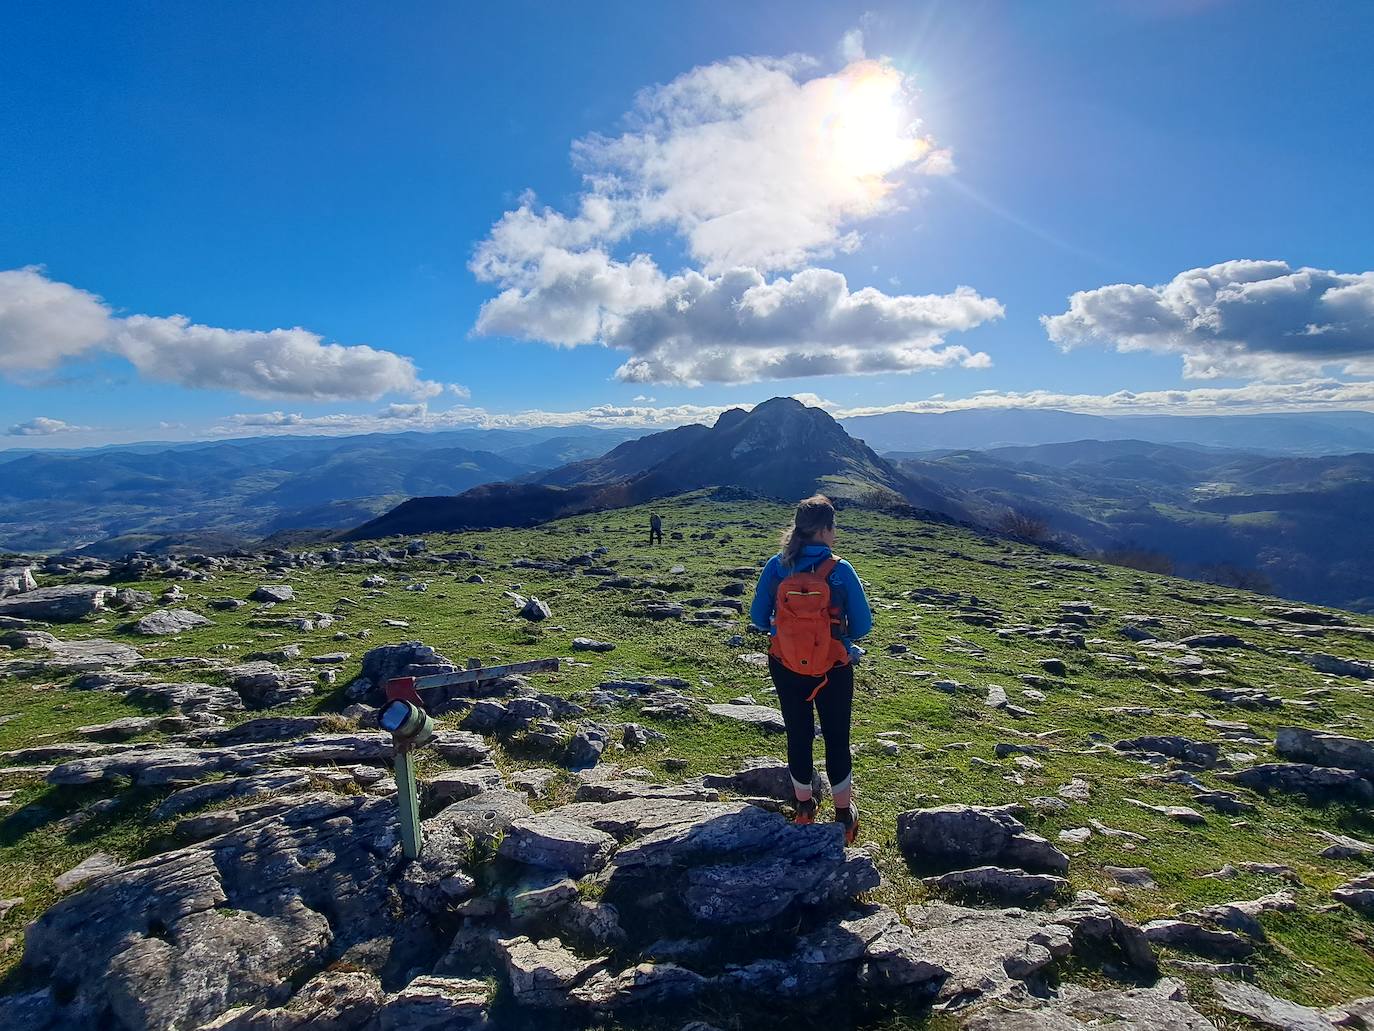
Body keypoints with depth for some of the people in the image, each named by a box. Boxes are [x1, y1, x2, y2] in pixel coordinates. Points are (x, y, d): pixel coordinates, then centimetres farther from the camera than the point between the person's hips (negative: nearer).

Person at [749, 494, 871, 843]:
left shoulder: (776, 566, -10)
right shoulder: (840, 570, -17)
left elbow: (758, 618, -5)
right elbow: (862, 624, -10)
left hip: (787, 668, 2)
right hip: (833, 671, -2)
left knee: (798, 736, 20)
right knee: (837, 739, 16)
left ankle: (804, 808, 39)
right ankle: (844, 815, 32)